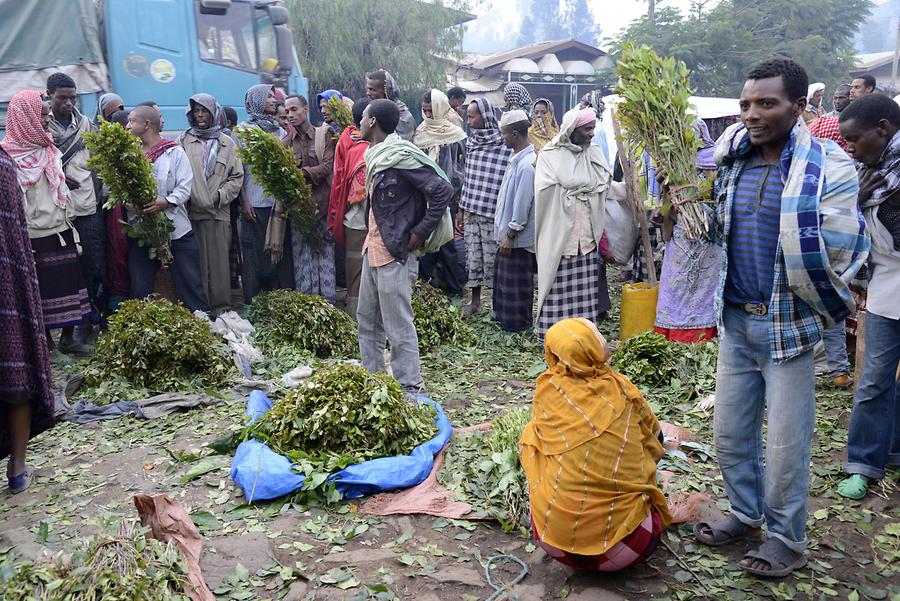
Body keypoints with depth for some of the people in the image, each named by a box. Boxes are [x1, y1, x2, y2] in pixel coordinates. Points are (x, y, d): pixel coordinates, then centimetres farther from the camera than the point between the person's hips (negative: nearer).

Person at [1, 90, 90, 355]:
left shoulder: (48, 149, 11)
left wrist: (69, 223, 15)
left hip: (61, 232, 6)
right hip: (34, 237, -6)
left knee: (68, 286, 6)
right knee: (39, 290, 4)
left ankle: (68, 338, 15)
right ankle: (44, 339, 16)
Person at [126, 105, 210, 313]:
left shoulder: (175, 152, 0)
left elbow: (185, 186, -7)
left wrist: (167, 201, -23)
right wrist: (128, 203, -16)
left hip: (176, 229, -3)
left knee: (190, 284, 0)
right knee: (139, 289, 8)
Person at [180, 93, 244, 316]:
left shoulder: (227, 143, 11)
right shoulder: (184, 141, 9)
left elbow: (237, 177, 9)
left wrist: (221, 195, -4)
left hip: (219, 213, 0)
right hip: (190, 212, 0)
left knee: (219, 262, 1)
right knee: (196, 264, 1)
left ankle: (221, 308, 10)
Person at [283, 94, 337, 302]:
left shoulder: (324, 135, 3)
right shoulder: (286, 142, 10)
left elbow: (328, 166, -8)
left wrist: (303, 172, -20)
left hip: (323, 203, -2)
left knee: (325, 253, 3)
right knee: (302, 256, 3)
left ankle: (328, 303, 10)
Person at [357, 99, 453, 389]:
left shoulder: (401, 157, -17)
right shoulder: (376, 155, 11)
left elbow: (442, 190, -22)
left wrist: (419, 233, -18)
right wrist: (371, 239, 13)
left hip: (395, 249, -10)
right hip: (374, 246, 10)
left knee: (397, 323, -2)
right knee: (367, 318, 18)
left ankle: (409, 384, 9)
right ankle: (371, 375, 30)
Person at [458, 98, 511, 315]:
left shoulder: (504, 145, -12)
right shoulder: (471, 142, 9)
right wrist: (461, 209, 15)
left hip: (493, 213, -6)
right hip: (471, 212, 6)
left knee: (492, 259, 1)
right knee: (473, 257, 11)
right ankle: (475, 300, 23)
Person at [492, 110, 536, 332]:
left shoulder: (527, 165, -22)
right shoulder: (517, 159, 8)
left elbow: (522, 204, -23)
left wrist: (510, 235, -18)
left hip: (519, 238, -10)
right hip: (509, 232, 10)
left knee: (517, 282, 3)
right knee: (502, 274, 19)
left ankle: (518, 323, 16)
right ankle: (503, 315, 33)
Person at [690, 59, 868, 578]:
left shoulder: (829, 167, -14)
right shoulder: (733, 160, 3)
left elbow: (838, 252, -18)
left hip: (789, 325, -5)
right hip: (735, 319, 6)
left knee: (786, 445, 8)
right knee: (731, 434, 17)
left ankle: (787, 540, 28)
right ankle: (746, 515, 39)